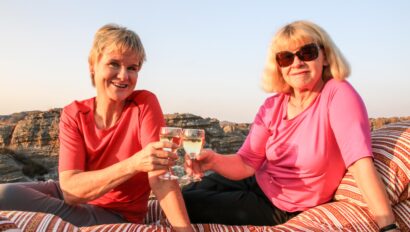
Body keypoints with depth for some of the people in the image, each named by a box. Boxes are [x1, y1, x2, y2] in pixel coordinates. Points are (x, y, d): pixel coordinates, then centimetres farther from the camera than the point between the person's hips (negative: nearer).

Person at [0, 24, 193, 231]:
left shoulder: (145, 103, -17)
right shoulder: (73, 114, -10)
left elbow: (160, 176, -23)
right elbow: (71, 189, -23)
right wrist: (134, 163, -39)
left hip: (115, 215, -3)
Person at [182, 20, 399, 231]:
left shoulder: (338, 94, -23)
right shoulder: (272, 107, -7)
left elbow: (361, 164, -32)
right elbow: (246, 163, -12)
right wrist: (214, 160, -32)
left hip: (279, 207, -4)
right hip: (255, 183, 5)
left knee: (185, 205, -5)